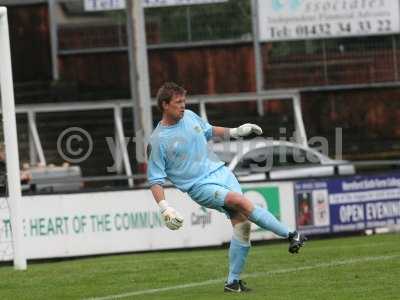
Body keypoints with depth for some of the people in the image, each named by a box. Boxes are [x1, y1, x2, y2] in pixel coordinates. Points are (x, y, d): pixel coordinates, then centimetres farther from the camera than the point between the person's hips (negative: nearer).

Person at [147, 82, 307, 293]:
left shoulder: (189, 116, 8)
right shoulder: (157, 141, -9)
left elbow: (208, 131, 30)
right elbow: (155, 180, -7)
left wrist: (234, 132, 23)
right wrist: (165, 209, -17)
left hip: (220, 171, 6)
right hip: (200, 186, -6)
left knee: (241, 223, -5)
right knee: (241, 202, -27)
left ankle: (233, 282, 4)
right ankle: (291, 236, -17)